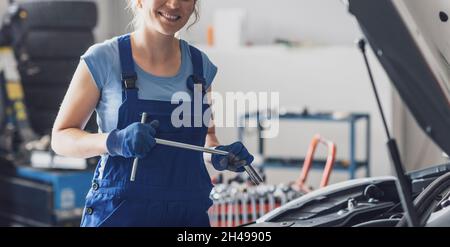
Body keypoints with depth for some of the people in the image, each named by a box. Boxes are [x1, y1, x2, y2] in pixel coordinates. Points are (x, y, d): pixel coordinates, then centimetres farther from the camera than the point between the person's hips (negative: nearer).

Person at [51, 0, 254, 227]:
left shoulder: (200, 64, 5)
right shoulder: (103, 60, -6)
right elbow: (60, 138, -4)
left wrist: (218, 153, -3)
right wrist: (113, 141, -22)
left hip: (189, 214, 4)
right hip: (119, 212, -3)